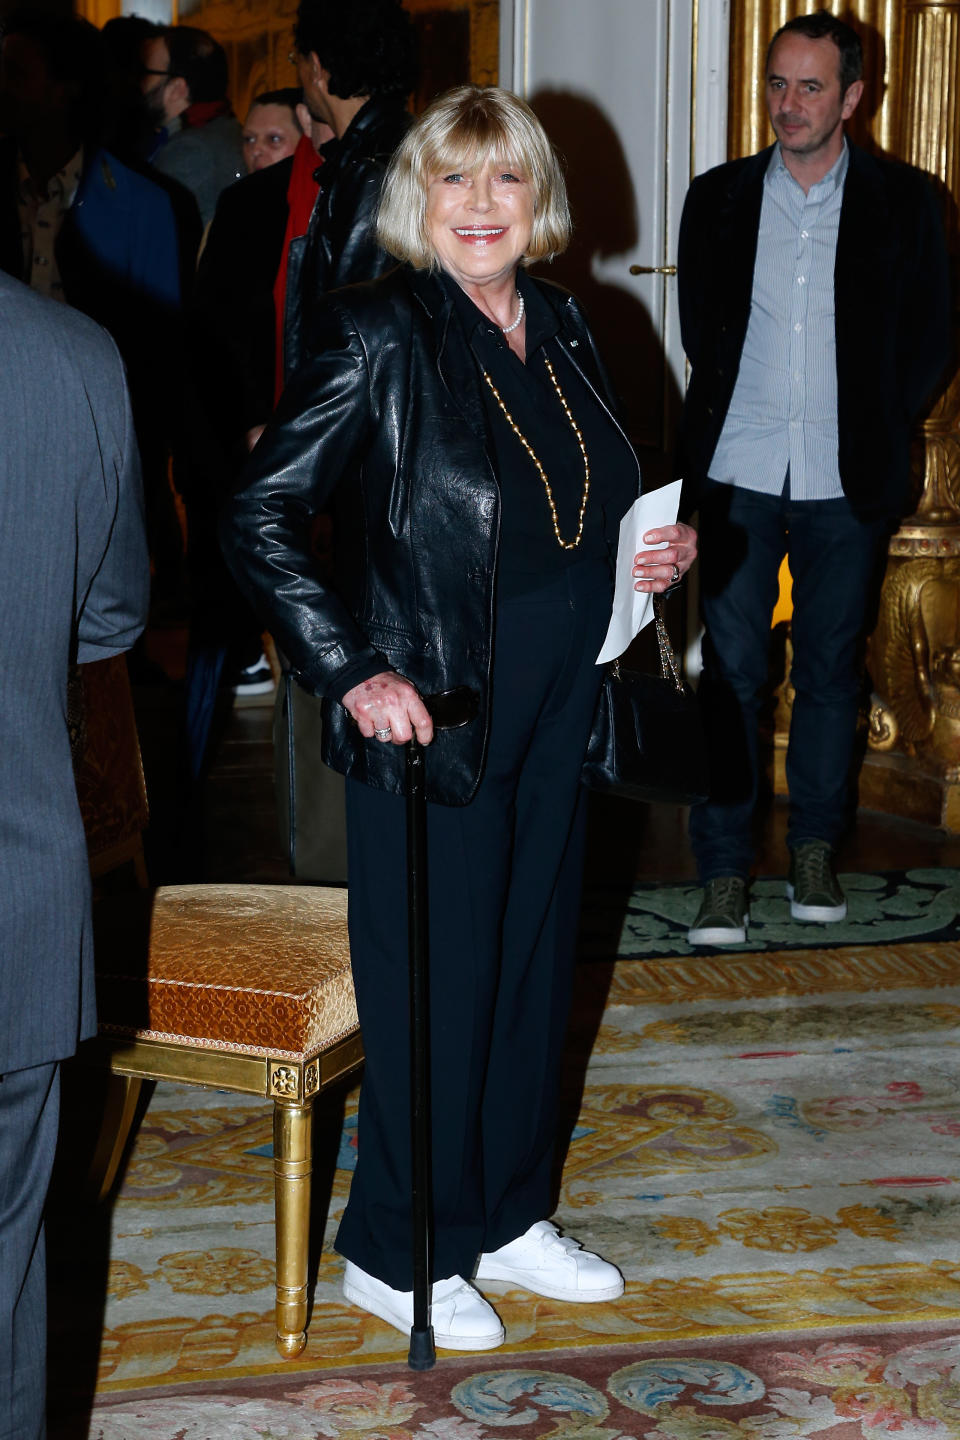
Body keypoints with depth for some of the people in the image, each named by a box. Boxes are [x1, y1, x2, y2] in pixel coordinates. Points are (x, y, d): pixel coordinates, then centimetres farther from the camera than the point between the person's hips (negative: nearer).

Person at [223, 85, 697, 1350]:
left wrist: (658, 551, 1)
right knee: (434, 991, 3)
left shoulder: (562, 326, 7)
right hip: (433, 721, -7)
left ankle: (506, 1216, 33)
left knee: (535, 965, 16)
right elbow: (260, 517, -16)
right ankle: (398, 1256, 21)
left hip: (554, 721, 7)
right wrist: (349, 672, -22)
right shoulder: (381, 333, -14)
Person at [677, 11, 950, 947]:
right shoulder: (719, 198, 7)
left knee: (831, 667, 8)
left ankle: (815, 850, 23)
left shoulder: (902, 202, 3)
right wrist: (742, 413, 9)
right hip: (739, 474, 0)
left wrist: (872, 428, 2)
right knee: (730, 669, -4)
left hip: (846, 480, 0)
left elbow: (928, 339, 7)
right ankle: (724, 873, 0)